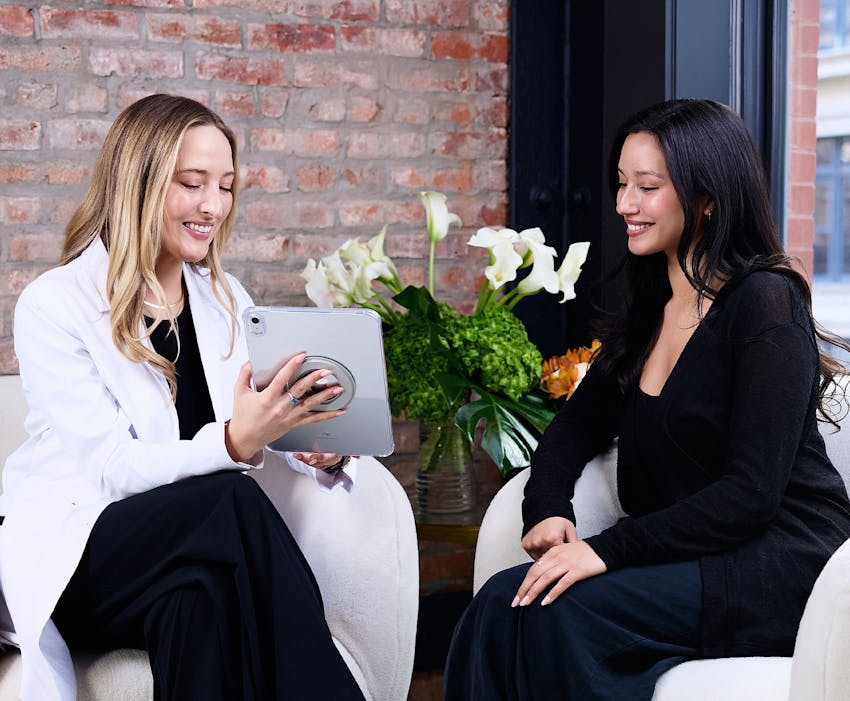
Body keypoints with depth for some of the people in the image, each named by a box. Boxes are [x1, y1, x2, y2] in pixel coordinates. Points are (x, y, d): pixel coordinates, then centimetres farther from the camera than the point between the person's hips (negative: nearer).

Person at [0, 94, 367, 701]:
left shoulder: (226, 298, 13)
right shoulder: (53, 306, -7)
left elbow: (267, 424, 7)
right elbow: (114, 469, -15)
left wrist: (320, 450, -17)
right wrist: (235, 443, -32)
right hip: (73, 554, -4)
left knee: (199, 598, -34)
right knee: (232, 501, -32)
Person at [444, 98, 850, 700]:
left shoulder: (764, 304, -12)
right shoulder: (647, 311, 14)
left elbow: (751, 492, -18)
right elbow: (578, 425, 15)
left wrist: (608, 550, -24)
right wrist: (547, 509, -7)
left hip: (778, 563, -7)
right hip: (686, 558, 7)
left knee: (560, 611, -28)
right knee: (504, 602, -19)